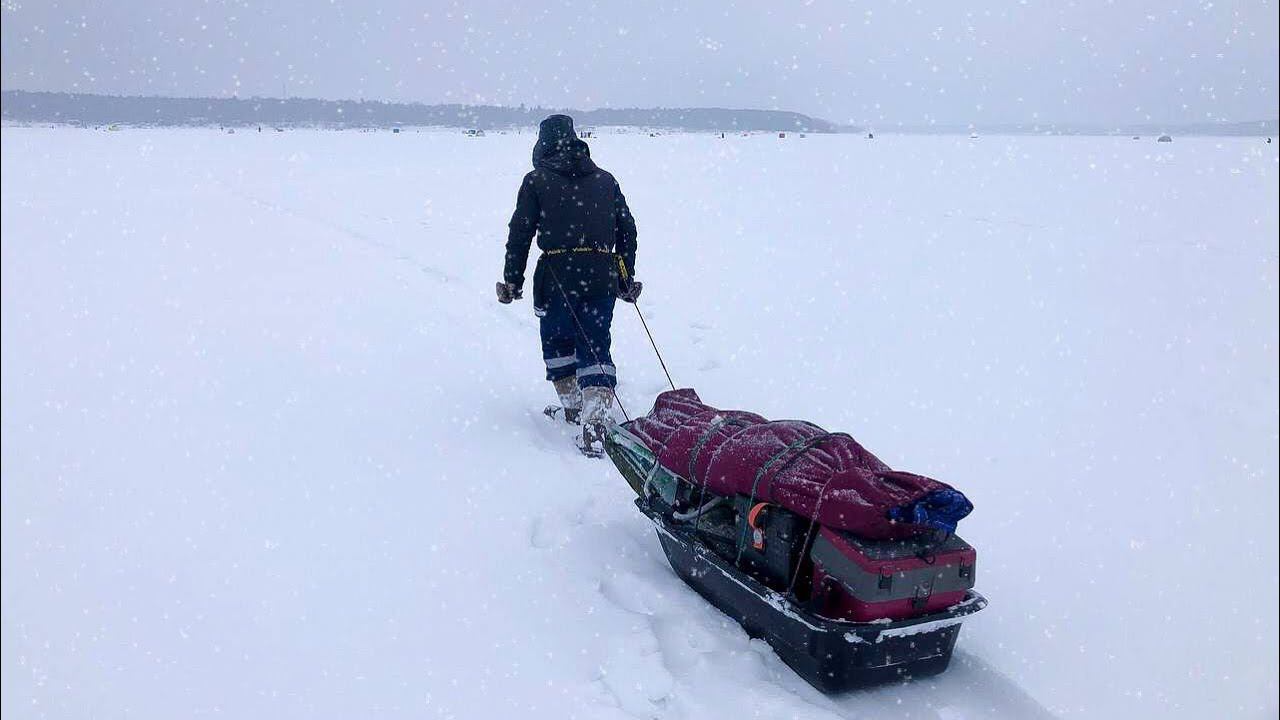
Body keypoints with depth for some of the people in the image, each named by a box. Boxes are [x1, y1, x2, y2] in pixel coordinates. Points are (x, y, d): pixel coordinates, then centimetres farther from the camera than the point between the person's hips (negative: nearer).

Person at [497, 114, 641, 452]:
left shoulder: (537, 181, 4)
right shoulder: (605, 179, 13)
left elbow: (520, 234, 0)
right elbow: (627, 230, 15)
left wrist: (513, 281, 9)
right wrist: (627, 279, 23)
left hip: (557, 275, -2)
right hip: (602, 277, 3)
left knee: (556, 340, 19)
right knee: (596, 346, 6)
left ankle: (573, 405, 27)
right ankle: (595, 419, -9)